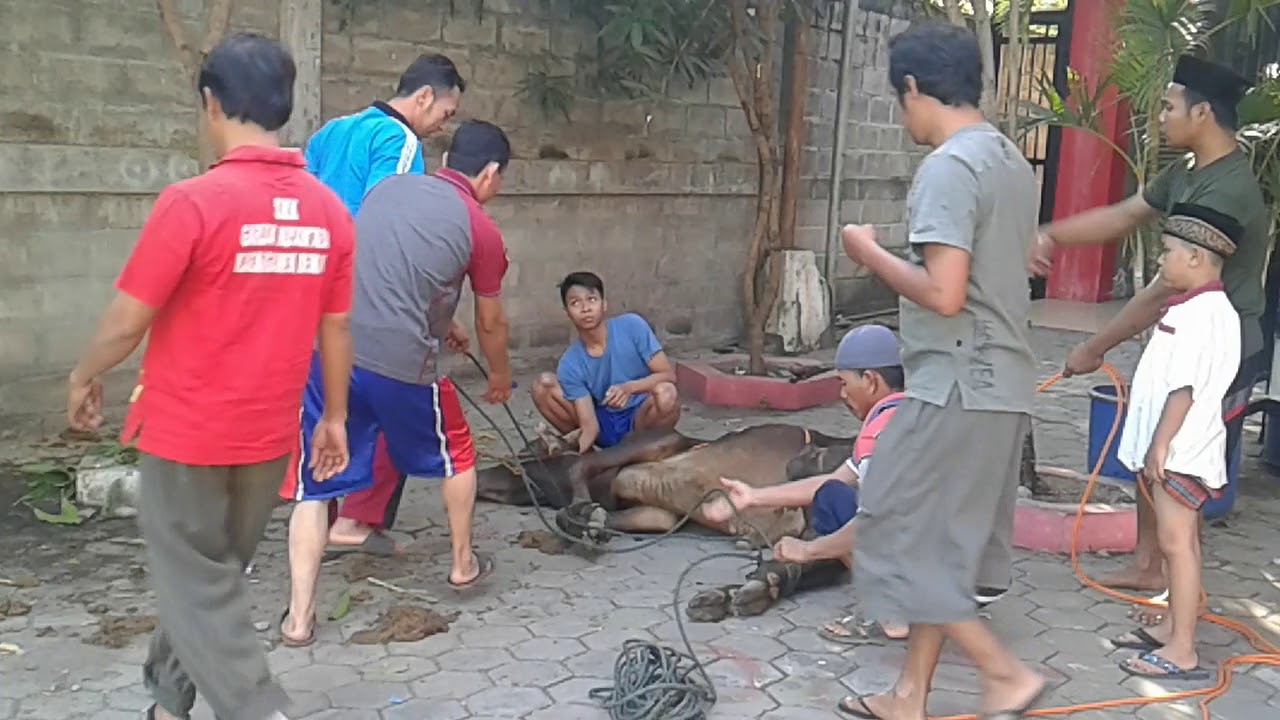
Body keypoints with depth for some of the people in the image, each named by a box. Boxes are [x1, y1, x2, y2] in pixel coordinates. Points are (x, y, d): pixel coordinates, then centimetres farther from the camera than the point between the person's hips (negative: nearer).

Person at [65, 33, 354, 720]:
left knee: (198, 592, 7)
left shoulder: (193, 202, -19)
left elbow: (126, 322, -13)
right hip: (268, 436, 6)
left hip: (186, 432, -5)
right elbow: (335, 329, 4)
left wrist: (82, 378, 6)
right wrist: (333, 416, 16)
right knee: (206, 575, 22)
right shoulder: (329, 211, -4)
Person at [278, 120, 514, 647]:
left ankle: (299, 616, 9)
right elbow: (491, 324, 15)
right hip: (401, 365, -3)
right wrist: (500, 376, 35)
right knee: (456, 455, 24)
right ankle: (463, 563, 38)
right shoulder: (482, 231, 2)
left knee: (315, 486, 13)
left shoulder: (388, 186, 16)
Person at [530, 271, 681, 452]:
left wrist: (629, 387, -33)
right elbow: (589, 426, -17)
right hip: (604, 425, 2)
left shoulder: (632, 326, -16)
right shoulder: (570, 364, -13)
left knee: (665, 392, -36)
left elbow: (669, 376, -15)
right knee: (543, 385, -16)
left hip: (641, 421, -2)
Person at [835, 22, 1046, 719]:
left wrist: (868, 251, -11)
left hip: (956, 387, -10)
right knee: (941, 545, 15)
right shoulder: (1012, 161, 13)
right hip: (1000, 385, 10)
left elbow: (943, 294, -24)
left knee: (899, 540, 1)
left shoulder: (947, 167, -17)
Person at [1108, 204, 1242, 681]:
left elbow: (1184, 387, -24)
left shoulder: (1201, 313, -19)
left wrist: (1160, 445, -22)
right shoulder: (1196, 308, 14)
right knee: (1180, 541, 17)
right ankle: (1172, 628, 28)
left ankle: (1182, 652, -3)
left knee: (1176, 542, -7)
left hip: (1180, 451, -11)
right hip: (1175, 449, 11)